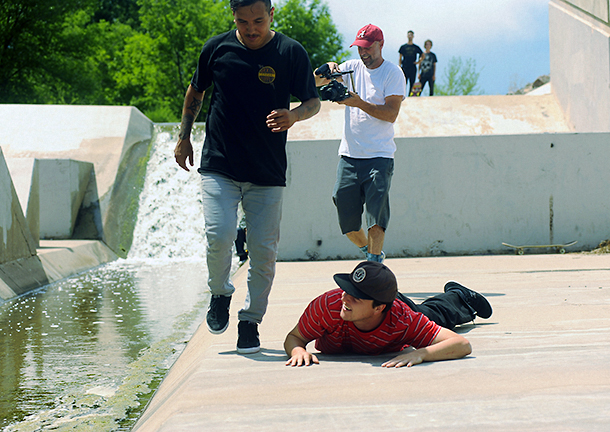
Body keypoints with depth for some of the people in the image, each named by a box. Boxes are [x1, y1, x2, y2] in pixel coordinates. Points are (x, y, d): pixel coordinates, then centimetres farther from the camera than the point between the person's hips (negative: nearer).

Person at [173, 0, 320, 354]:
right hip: (219, 166, 0)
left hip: (268, 172, 0)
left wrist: (293, 115, -18)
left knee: (264, 249, -1)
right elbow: (196, 91, 17)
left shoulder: (292, 53, -3)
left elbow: (314, 102, 4)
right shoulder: (216, 48, 1)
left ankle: (251, 321, 16)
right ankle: (221, 293, 13)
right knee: (219, 235, -17)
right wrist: (184, 138, 19)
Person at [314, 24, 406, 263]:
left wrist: (359, 103, -22)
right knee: (347, 220, 5)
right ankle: (368, 250, 29)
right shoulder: (351, 68, 11)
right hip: (349, 154, 4)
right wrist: (328, 70, -13)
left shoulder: (393, 73, -2)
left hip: (379, 156, -4)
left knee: (376, 214, -13)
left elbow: (391, 114, -11)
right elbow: (316, 82, 8)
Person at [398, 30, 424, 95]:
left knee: (412, 85, 2)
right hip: (404, 68, -2)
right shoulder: (403, 47, 5)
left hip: (413, 68, 2)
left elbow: (422, 56, 22)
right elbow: (400, 59, 4)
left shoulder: (416, 48, 10)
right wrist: (400, 68, -4)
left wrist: (419, 61, 5)